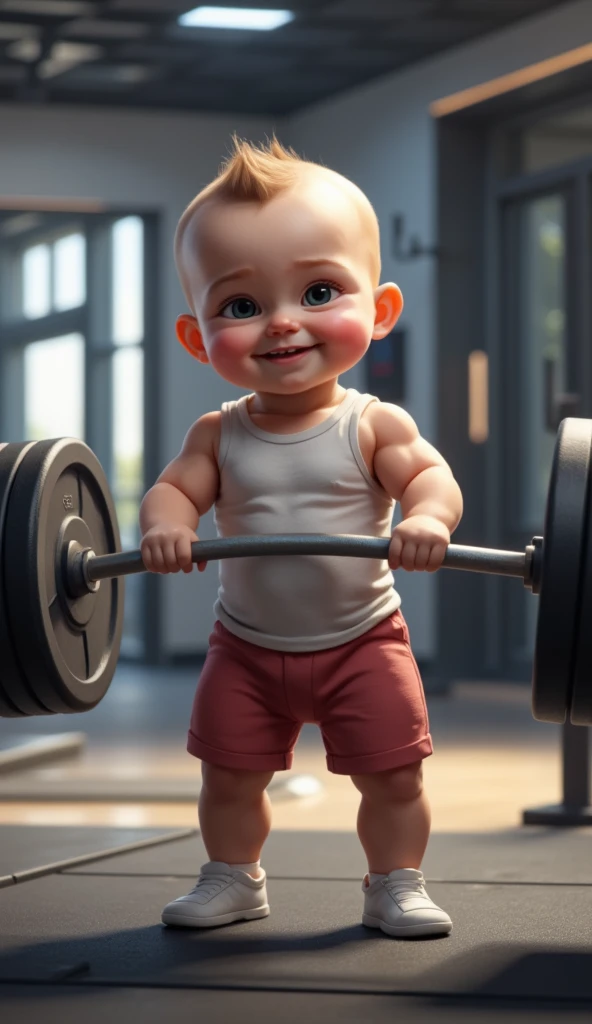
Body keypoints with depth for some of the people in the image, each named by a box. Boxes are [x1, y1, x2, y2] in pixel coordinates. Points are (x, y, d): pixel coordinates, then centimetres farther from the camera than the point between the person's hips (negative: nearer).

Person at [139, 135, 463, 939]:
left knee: (393, 774, 0)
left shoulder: (374, 427, -14)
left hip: (362, 639, -2)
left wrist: (428, 517, -44)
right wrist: (166, 525, -31)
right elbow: (175, 489, -7)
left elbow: (430, 474, -22)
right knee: (229, 774, 10)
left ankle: (395, 884, 17)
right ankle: (233, 877, 29)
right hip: (247, 645, 2)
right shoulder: (218, 436, -7)